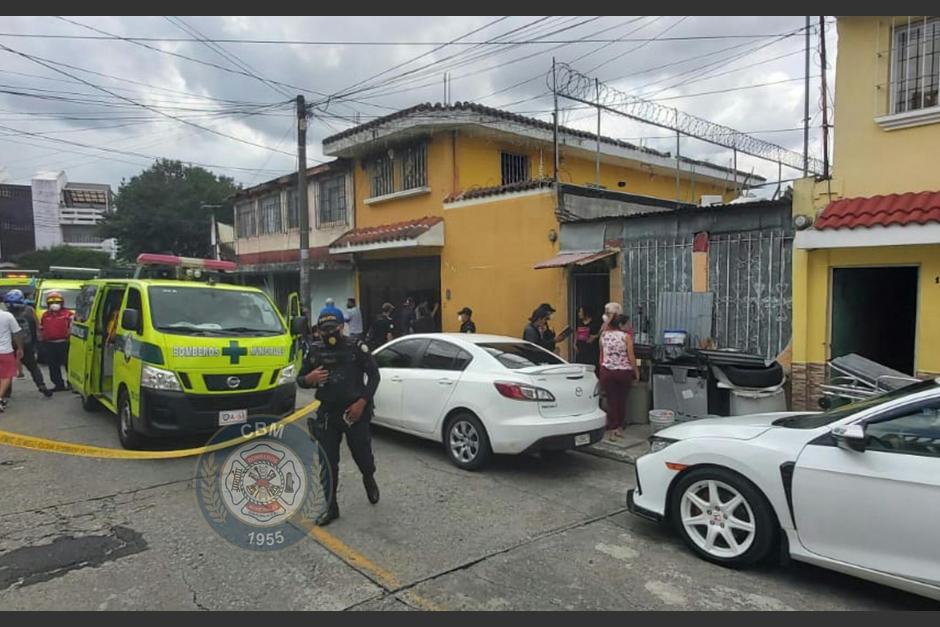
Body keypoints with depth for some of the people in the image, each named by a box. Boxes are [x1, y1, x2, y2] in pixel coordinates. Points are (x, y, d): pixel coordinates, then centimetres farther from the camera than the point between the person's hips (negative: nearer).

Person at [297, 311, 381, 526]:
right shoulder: (315, 351, 6)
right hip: (327, 414, 3)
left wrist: (362, 402, -13)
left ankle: (369, 479, 41)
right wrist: (309, 378, -13)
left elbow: (373, 374, -3)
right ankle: (330, 508, 16)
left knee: (362, 454, 7)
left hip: (355, 412, -3)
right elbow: (300, 379, 12)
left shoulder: (356, 347, -5)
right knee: (328, 463, 4)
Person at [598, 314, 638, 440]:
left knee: (611, 400, 5)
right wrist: (636, 371, 2)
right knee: (622, 399, 13)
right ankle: (619, 427, 21)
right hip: (624, 371, -2)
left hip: (607, 371, 2)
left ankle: (612, 430, 3)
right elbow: (631, 357, -8)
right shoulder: (626, 337, -6)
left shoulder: (604, 335, 4)